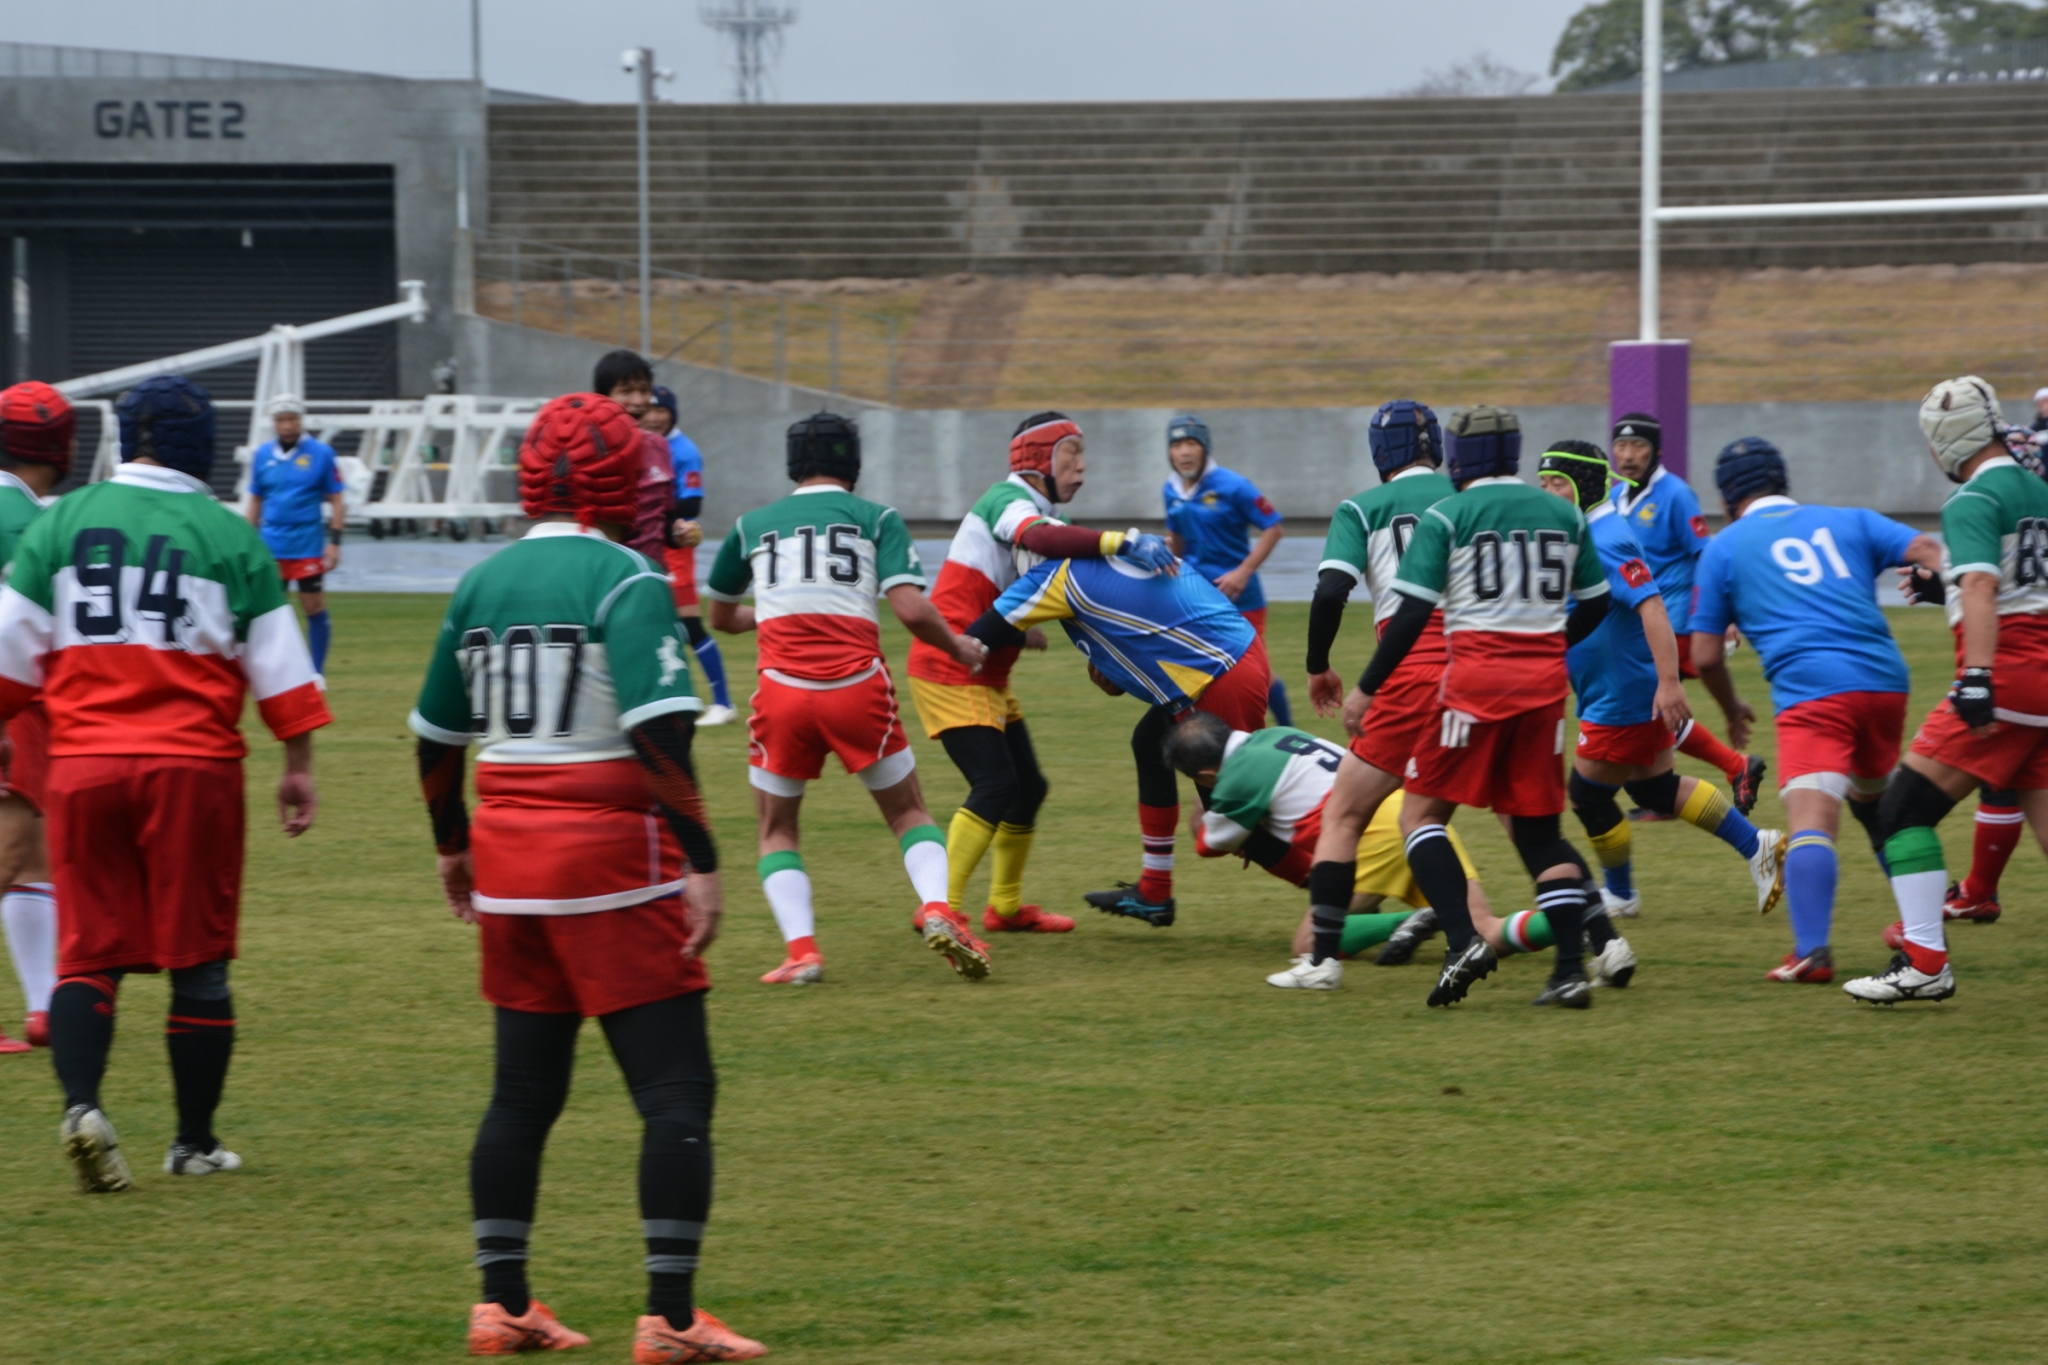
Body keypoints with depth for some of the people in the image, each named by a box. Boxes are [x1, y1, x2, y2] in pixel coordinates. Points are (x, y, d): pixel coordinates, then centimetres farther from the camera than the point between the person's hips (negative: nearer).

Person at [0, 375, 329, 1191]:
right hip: (192, 766, -2)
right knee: (198, 961, 8)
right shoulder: (230, 537, 0)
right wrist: (298, 768, 7)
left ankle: (80, 1102, -16)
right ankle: (195, 1143, 14)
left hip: (82, 764, 2)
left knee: (88, 954, 7)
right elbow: (281, 671, 1)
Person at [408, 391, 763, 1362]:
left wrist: (451, 844, 29)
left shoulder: (482, 583, 8)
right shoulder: (626, 580, -11)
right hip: (611, 860, -7)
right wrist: (700, 862, -18)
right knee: (676, 1090, -2)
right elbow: (660, 737, -20)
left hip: (508, 870, 7)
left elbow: (436, 735, 16)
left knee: (523, 1092, 15)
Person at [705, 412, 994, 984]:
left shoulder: (752, 525, 15)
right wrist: (961, 649, 13)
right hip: (858, 688, -1)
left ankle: (800, 948, -2)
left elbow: (721, 617, 29)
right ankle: (937, 910, -9)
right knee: (909, 813, 16)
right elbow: (911, 610, -5)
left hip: (783, 689, 1)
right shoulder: (877, 519, 8)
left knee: (777, 829, 17)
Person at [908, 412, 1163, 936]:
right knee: (994, 784, -20)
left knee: (1028, 787, 14)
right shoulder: (1008, 501, -14)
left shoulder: (1031, 509, 17)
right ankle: (942, 909, -22)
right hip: (950, 672, -10)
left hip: (986, 677, 10)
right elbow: (1041, 538, -36)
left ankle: (1006, 907, 27)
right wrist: (1118, 541, -42)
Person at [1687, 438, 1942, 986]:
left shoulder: (1724, 547, 14)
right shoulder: (1847, 522, 21)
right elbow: (1928, 551, 7)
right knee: (1879, 808, 26)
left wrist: (1733, 710, 33)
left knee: (1811, 820, -16)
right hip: (1884, 679, 4)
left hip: (1812, 693, -4)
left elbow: (1706, 655, 15)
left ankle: (1812, 950, -32)